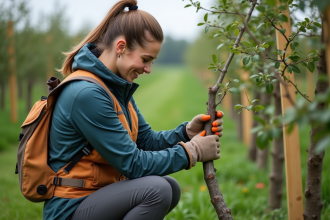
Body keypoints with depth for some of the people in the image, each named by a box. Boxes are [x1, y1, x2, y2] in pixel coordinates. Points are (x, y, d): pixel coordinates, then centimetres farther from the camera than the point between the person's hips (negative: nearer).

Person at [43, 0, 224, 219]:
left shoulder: (118, 86, 7)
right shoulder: (87, 94, -24)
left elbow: (147, 140, 8)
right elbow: (132, 164, -22)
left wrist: (187, 132, -8)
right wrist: (192, 151, -14)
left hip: (97, 195, 10)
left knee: (170, 188, 7)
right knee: (156, 190, -26)